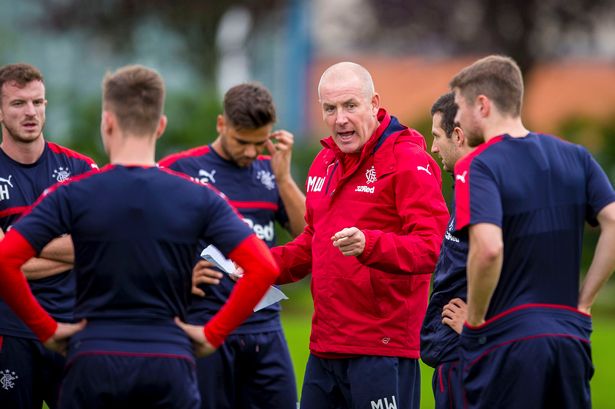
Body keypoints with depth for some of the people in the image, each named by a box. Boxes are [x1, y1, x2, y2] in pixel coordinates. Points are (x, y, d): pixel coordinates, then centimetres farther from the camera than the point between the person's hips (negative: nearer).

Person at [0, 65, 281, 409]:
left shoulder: (72, 195, -1)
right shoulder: (199, 199, 2)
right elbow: (264, 267, -5)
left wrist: (46, 328, 0)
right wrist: (214, 333, 1)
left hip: (93, 366, -1)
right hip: (170, 366, 1)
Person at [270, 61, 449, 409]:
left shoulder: (407, 161, -10)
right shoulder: (325, 162, 16)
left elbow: (430, 247, -19)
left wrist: (368, 244, -35)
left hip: (383, 350, -8)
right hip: (324, 350, 8)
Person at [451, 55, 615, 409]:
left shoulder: (477, 167, -10)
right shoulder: (576, 157, 9)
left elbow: (488, 248, -25)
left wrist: (475, 319, -11)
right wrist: (584, 302, 5)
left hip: (506, 338, -6)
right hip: (571, 334, 6)